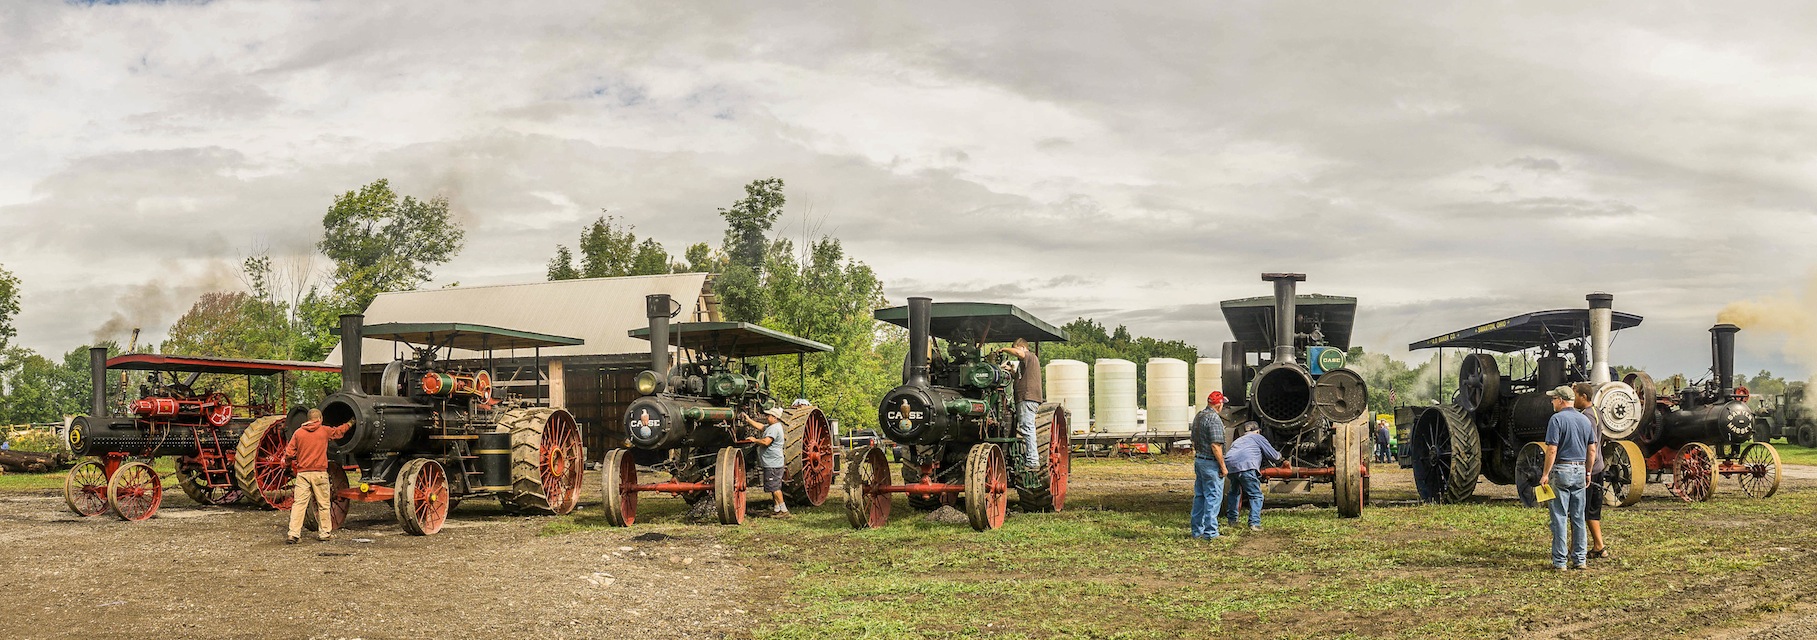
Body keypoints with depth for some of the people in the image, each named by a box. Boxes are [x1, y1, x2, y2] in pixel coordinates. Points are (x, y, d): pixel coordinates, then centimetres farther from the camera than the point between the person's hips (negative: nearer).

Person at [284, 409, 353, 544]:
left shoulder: (298, 433, 2)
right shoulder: (325, 431, 2)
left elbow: (289, 454, 1)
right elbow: (339, 431, 23)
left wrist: (296, 459, 24)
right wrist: (350, 424, 42)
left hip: (302, 473, 1)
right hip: (319, 473, -1)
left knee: (298, 503, -1)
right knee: (323, 504, 9)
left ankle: (293, 534, -8)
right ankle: (325, 533, 15)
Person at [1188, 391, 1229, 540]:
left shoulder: (1198, 416, 11)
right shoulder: (1214, 419, -18)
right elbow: (1215, 446, -22)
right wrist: (1223, 466, -16)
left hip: (1199, 460, 9)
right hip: (1211, 463, -9)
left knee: (1199, 496, 14)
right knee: (1213, 497, -4)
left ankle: (1196, 530, 19)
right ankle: (1210, 532, -3)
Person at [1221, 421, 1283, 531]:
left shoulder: (1237, 441, 38)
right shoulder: (1258, 438, 22)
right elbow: (1274, 456, 20)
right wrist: (1279, 456, 42)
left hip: (1229, 465, 6)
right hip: (1245, 466, -6)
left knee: (1234, 492, 28)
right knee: (1256, 495, 0)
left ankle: (1231, 520, 33)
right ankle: (1254, 523, -11)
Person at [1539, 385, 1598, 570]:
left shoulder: (1557, 419, -10)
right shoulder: (1585, 420, 10)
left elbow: (1552, 450, -16)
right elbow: (1592, 450, 12)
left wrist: (1545, 474, -12)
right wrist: (1588, 472, 20)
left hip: (1561, 471, -6)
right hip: (1580, 471, 6)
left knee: (1559, 517, -3)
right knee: (1578, 517, 11)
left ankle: (1559, 561, -3)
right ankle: (1579, 559, 13)